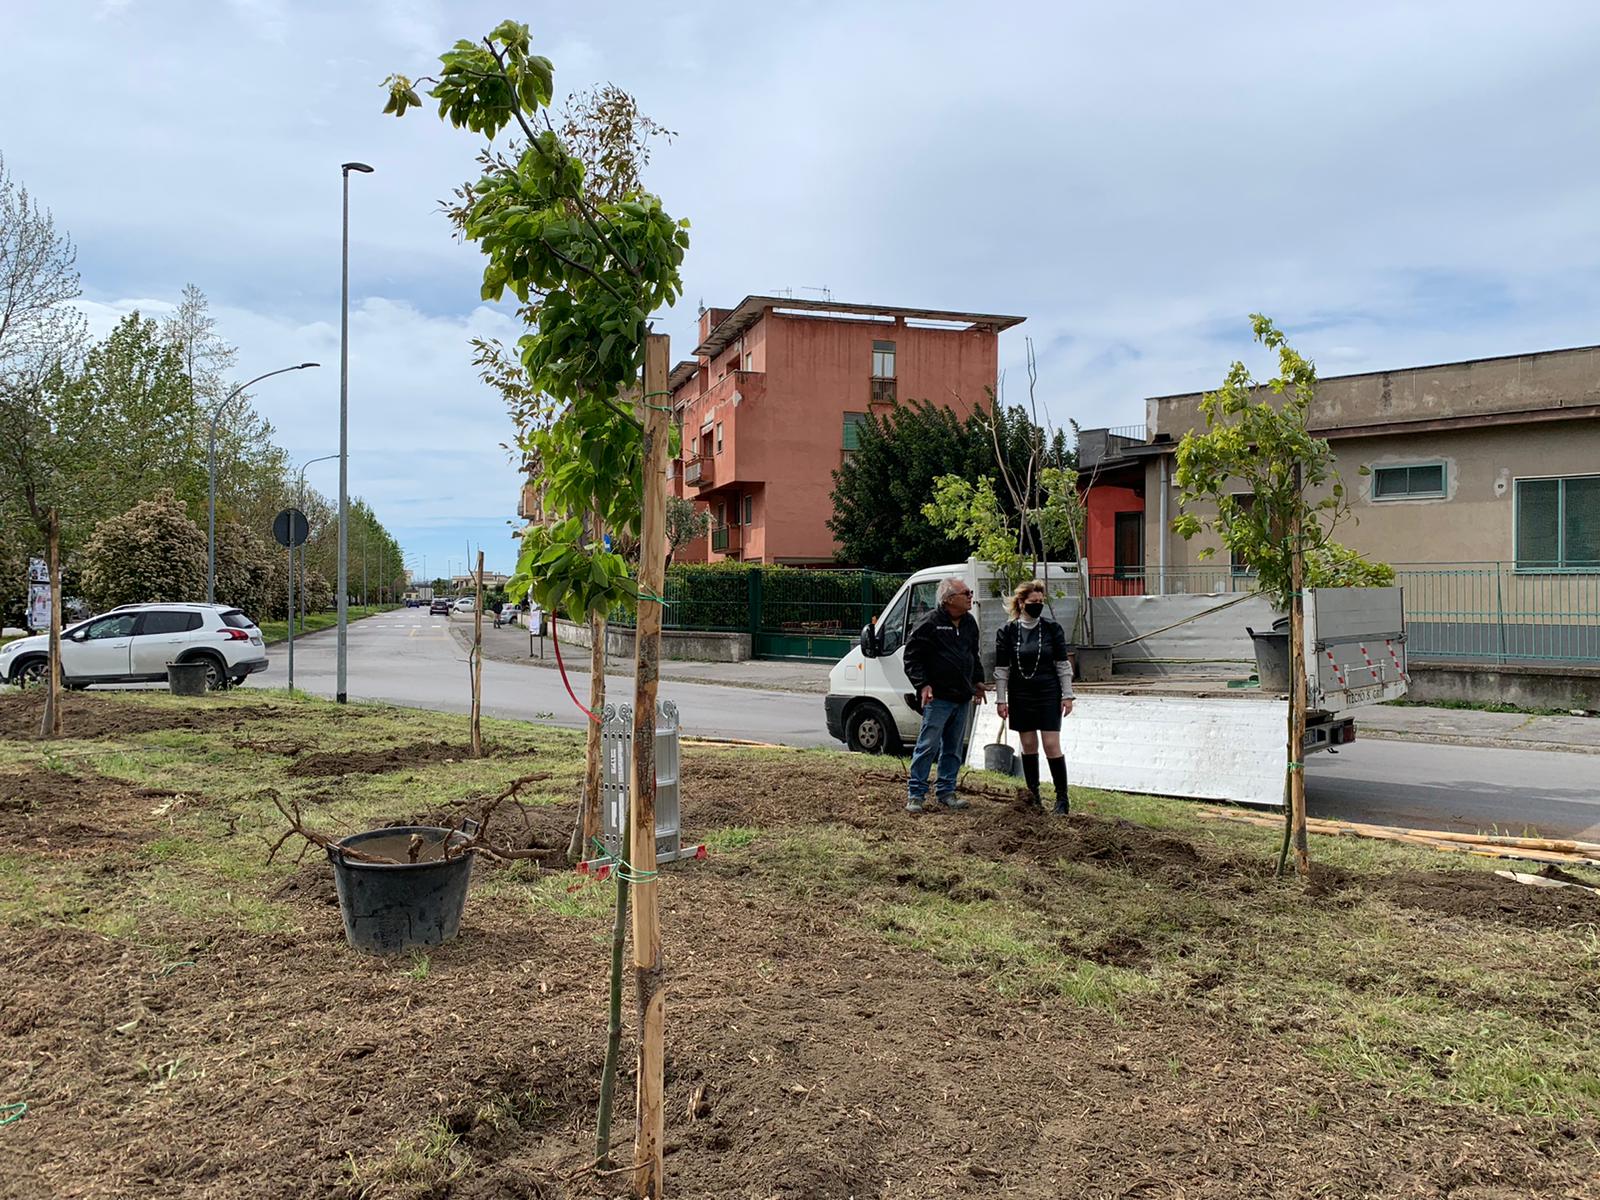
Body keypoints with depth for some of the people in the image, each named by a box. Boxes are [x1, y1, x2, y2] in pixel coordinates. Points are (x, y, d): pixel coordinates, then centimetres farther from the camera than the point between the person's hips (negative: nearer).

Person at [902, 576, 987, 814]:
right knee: (928, 745, -7)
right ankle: (916, 794, 0)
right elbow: (912, 656, -9)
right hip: (938, 697, -7)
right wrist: (922, 685, -16)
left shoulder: (969, 623, 12)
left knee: (953, 749, 12)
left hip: (962, 698, 7)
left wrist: (977, 681, 20)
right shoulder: (930, 623, -11)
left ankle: (946, 791, 22)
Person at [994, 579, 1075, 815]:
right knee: (1028, 745, 8)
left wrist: (1067, 695, -2)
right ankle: (1033, 794, 19)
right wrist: (1000, 700, -1)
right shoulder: (1007, 631, -2)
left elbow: (1063, 664, 1)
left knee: (1051, 745, -5)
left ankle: (1062, 797, 3)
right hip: (1020, 694, 1)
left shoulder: (1052, 629, -2)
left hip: (1048, 693, -1)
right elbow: (1001, 669, 1)